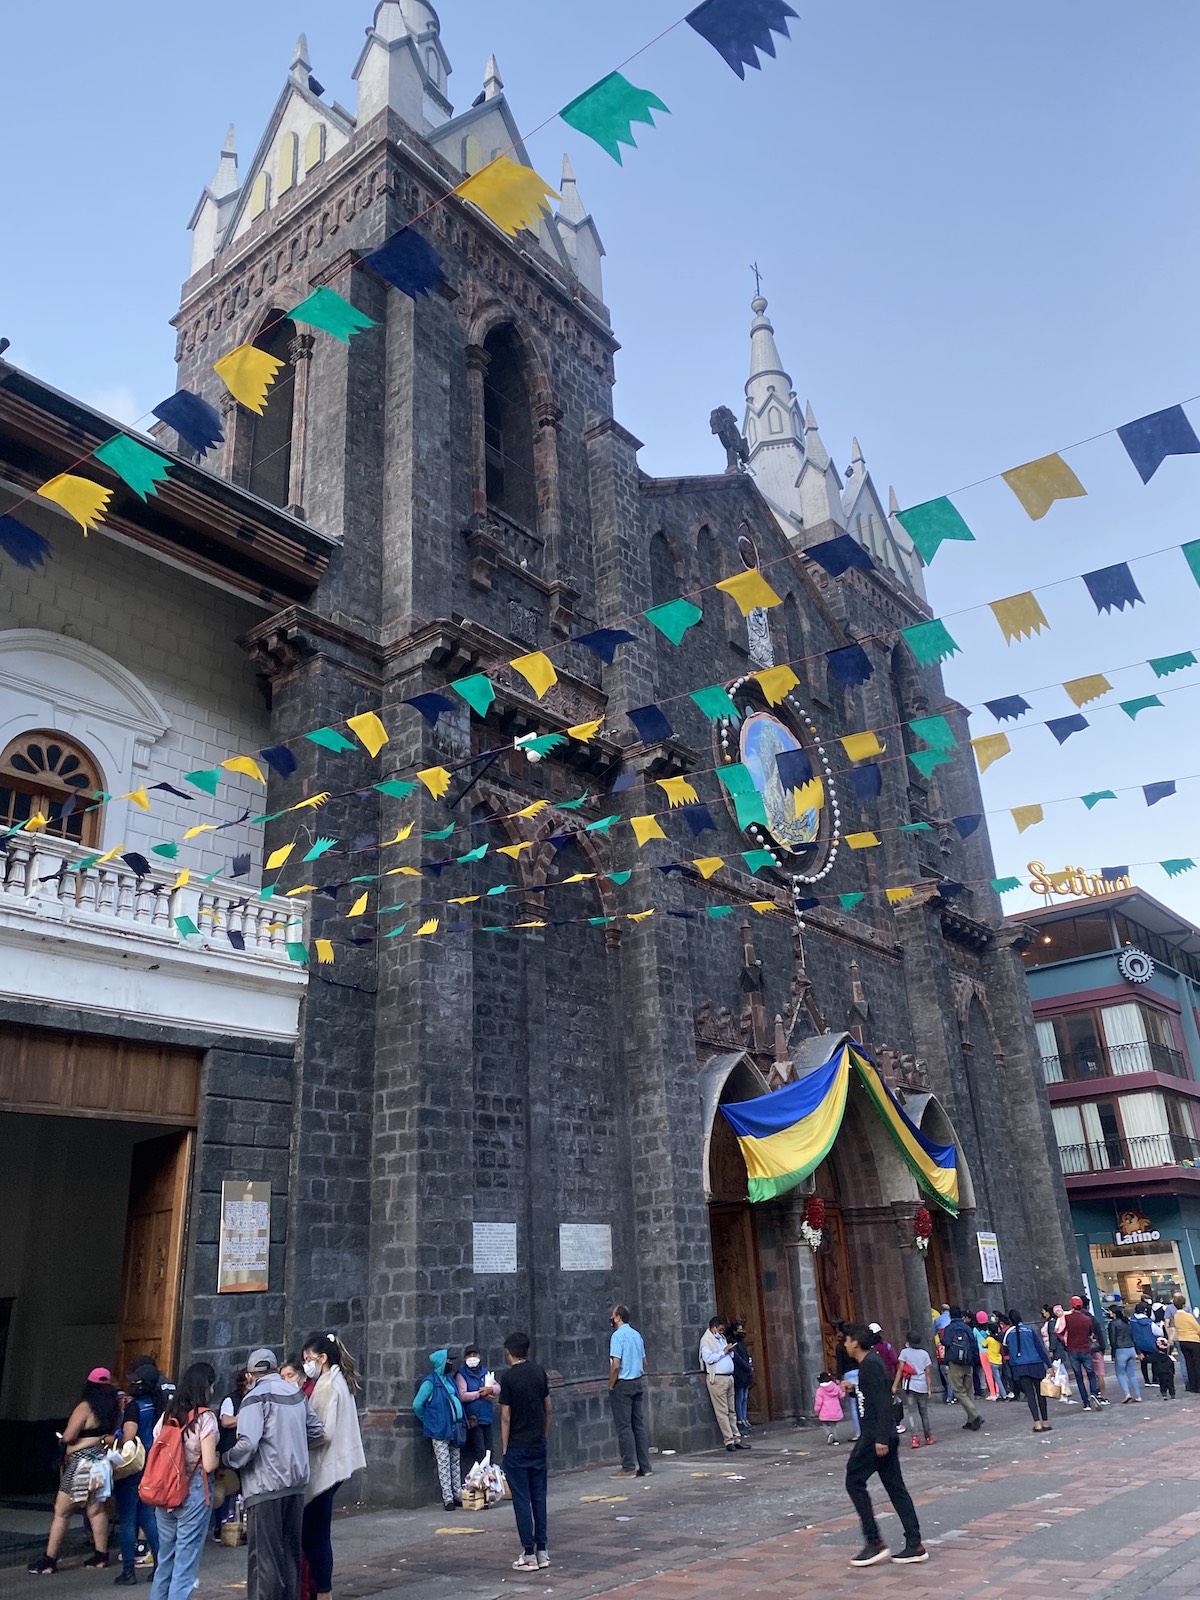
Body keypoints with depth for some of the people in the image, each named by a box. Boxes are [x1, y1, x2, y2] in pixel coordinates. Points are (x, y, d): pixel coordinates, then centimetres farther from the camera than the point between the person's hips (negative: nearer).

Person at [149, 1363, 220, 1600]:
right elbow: (209, 1465, -15)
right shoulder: (205, 1416, -13)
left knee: (165, 1559, 19)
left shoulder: (167, 1414, 5)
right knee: (185, 1563, 2)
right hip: (194, 1492, -6)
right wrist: (220, 1456, 5)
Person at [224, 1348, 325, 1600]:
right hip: (296, 1483, 7)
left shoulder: (256, 1397, -11)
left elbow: (248, 1443, -22)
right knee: (290, 1550, 17)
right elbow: (316, 1432, 12)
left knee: (264, 1554, 2)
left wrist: (228, 1460, -5)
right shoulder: (296, 1393, 9)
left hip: (266, 1485, -6)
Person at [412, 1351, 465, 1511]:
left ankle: (458, 1495, 19)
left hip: (454, 1430, 7)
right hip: (439, 1431, -7)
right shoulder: (430, 1382, -13)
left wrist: (460, 1423, 11)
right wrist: (427, 1421, -3)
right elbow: (417, 1404, -14)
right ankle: (448, 1498, 4)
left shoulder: (448, 1380, 10)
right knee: (444, 1464, -2)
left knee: (455, 1462, 12)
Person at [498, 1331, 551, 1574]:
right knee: (539, 1497, 12)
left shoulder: (508, 1377, -13)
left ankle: (529, 1555, 4)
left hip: (517, 1447, -5)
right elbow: (549, 1409, 9)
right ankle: (542, 1550, 16)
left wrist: (504, 1449, -4)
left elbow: (506, 1417, -12)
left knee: (522, 1500, 1)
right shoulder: (539, 1372, 4)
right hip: (539, 1445, 5)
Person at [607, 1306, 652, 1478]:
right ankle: (644, 1466, 12)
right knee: (639, 1425, 9)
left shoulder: (618, 1336, -14)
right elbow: (644, 1362, 16)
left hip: (623, 1385, -7)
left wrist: (610, 1386, -10)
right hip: (639, 1383, 8)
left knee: (624, 1427, -1)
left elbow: (616, 1365, -19)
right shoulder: (637, 1335, 11)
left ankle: (628, 1467, 2)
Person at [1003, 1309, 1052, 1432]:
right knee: (1040, 1393, 11)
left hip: (1019, 1368, 0)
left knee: (1029, 1394, 2)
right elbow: (1041, 1347, -5)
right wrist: (1049, 1365, -4)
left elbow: (1006, 1351, 10)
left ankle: (1037, 1423, -7)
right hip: (1036, 1365, 0)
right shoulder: (1031, 1329, -1)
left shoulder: (1007, 1333, 3)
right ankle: (1045, 1422, 16)